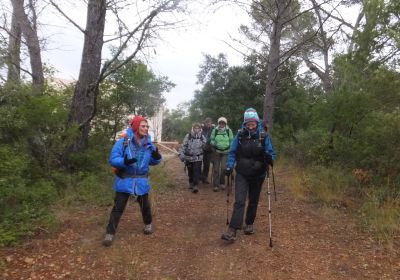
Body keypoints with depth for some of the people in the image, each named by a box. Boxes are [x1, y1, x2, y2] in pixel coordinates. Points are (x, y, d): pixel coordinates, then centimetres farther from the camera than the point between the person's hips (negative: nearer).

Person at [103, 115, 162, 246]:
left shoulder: (148, 144, -3)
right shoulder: (123, 142, -16)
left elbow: (153, 161, 7)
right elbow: (112, 159, -17)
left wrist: (157, 157, -16)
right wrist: (124, 162, -37)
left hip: (141, 181, 4)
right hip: (124, 180, -3)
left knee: (145, 205, 18)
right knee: (118, 207, 1)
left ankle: (148, 224, 45)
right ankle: (110, 233, 15)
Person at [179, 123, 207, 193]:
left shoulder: (202, 137, 1)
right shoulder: (188, 136, -5)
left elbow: (205, 146, 7)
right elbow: (183, 145, -7)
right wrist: (181, 154, -14)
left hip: (198, 158, 0)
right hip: (189, 157, 1)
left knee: (197, 171, -10)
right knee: (190, 172, 14)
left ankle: (195, 186, -7)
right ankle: (191, 183, 36)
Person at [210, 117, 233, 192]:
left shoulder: (229, 130, -2)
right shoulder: (215, 130, -2)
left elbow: (231, 141, 6)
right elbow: (212, 140, 9)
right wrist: (213, 144, -8)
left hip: (226, 152, -1)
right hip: (217, 151, 1)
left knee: (223, 168, -6)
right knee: (216, 169, 3)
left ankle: (222, 183, 17)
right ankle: (216, 185, 13)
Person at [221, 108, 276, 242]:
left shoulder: (264, 136, -7)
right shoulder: (240, 135, -6)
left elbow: (271, 153, -3)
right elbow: (232, 152, 2)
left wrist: (269, 158, -26)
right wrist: (229, 166, -10)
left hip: (257, 175, 1)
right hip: (242, 174, -1)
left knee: (253, 201, 15)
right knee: (239, 201, -10)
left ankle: (249, 224, 35)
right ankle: (232, 230, -8)